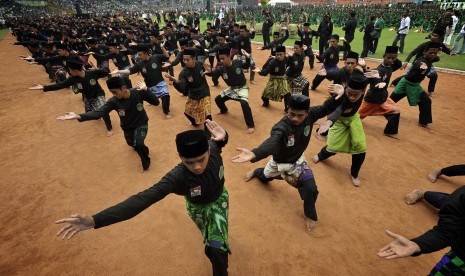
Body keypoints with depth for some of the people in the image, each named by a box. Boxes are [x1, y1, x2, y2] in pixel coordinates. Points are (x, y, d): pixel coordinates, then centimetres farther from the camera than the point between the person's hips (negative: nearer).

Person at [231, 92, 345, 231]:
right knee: (264, 177, 27)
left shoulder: (310, 115, -25)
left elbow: (326, 108, -10)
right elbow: (271, 143, -59)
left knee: (310, 188, -10)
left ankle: (310, 215, 23)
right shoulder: (281, 127, -41)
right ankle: (256, 172, 68)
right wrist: (253, 154, -80)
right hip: (279, 162, -2)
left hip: (297, 160, 2)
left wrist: (337, 97, -33)